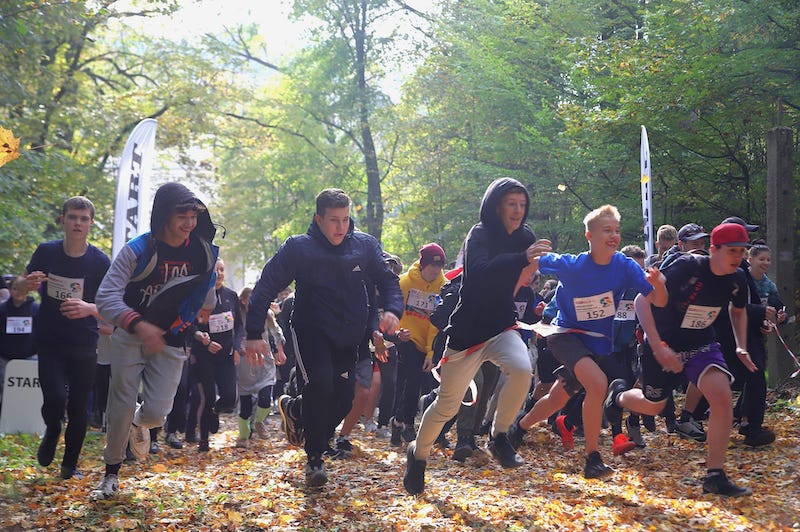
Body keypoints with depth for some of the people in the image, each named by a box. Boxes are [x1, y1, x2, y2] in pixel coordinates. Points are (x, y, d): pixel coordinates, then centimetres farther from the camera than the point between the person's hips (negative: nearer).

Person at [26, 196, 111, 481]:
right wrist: (29, 284, -14)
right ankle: (52, 433, 17)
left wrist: (90, 308, -28)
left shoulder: (100, 261, -8)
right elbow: (24, 286, 11)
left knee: (79, 409, 5)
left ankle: (70, 465, 25)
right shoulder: (46, 252, -4)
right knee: (55, 399, -18)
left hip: (85, 345, 0)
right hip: (50, 342, 0)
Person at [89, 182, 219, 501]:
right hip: (130, 337, -1)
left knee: (156, 413, -11)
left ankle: (140, 423, 28)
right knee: (120, 410, 0)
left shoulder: (203, 251, -7)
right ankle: (111, 475, 22)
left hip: (171, 343, 2)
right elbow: (107, 296, -25)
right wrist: (138, 325, -38)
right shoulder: (137, 250, -16)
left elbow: (206, 288, 14)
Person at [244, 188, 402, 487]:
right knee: (319, 385, -22)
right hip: (311, 330, -4)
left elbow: (387, 280, 5)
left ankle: (294, 409, 32)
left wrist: (392, 310, -17)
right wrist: (253, 334, -18)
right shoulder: (298, 247, -11)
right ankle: (314, 459, -4)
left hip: (349, 335, 4)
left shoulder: (365, 245, -4)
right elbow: (266, 287, -10)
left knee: (342, 394, -1)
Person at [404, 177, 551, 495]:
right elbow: (479, 272, -35)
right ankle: (418, 454, 33)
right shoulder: (479, 235, -13)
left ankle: (499, 437, -9)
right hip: (468, 332, -3)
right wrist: (523, 258, -45)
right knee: (448, 405, 6)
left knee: (521, 369, -30)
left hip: (503, 327, 3)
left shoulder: (524, 238, 2)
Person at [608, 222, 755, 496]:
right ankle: (619, 395, 48)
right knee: (653, 406, 11)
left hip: (701, 344, 4)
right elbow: (642, 300, -27)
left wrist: (741, 347, 1)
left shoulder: (737, 279, -9)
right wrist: (658, 348, -31)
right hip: (664, 344, -4)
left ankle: (715, 477, -12)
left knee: (722, 395, -20)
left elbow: (738, 311, 15)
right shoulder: (687, 267, -27)